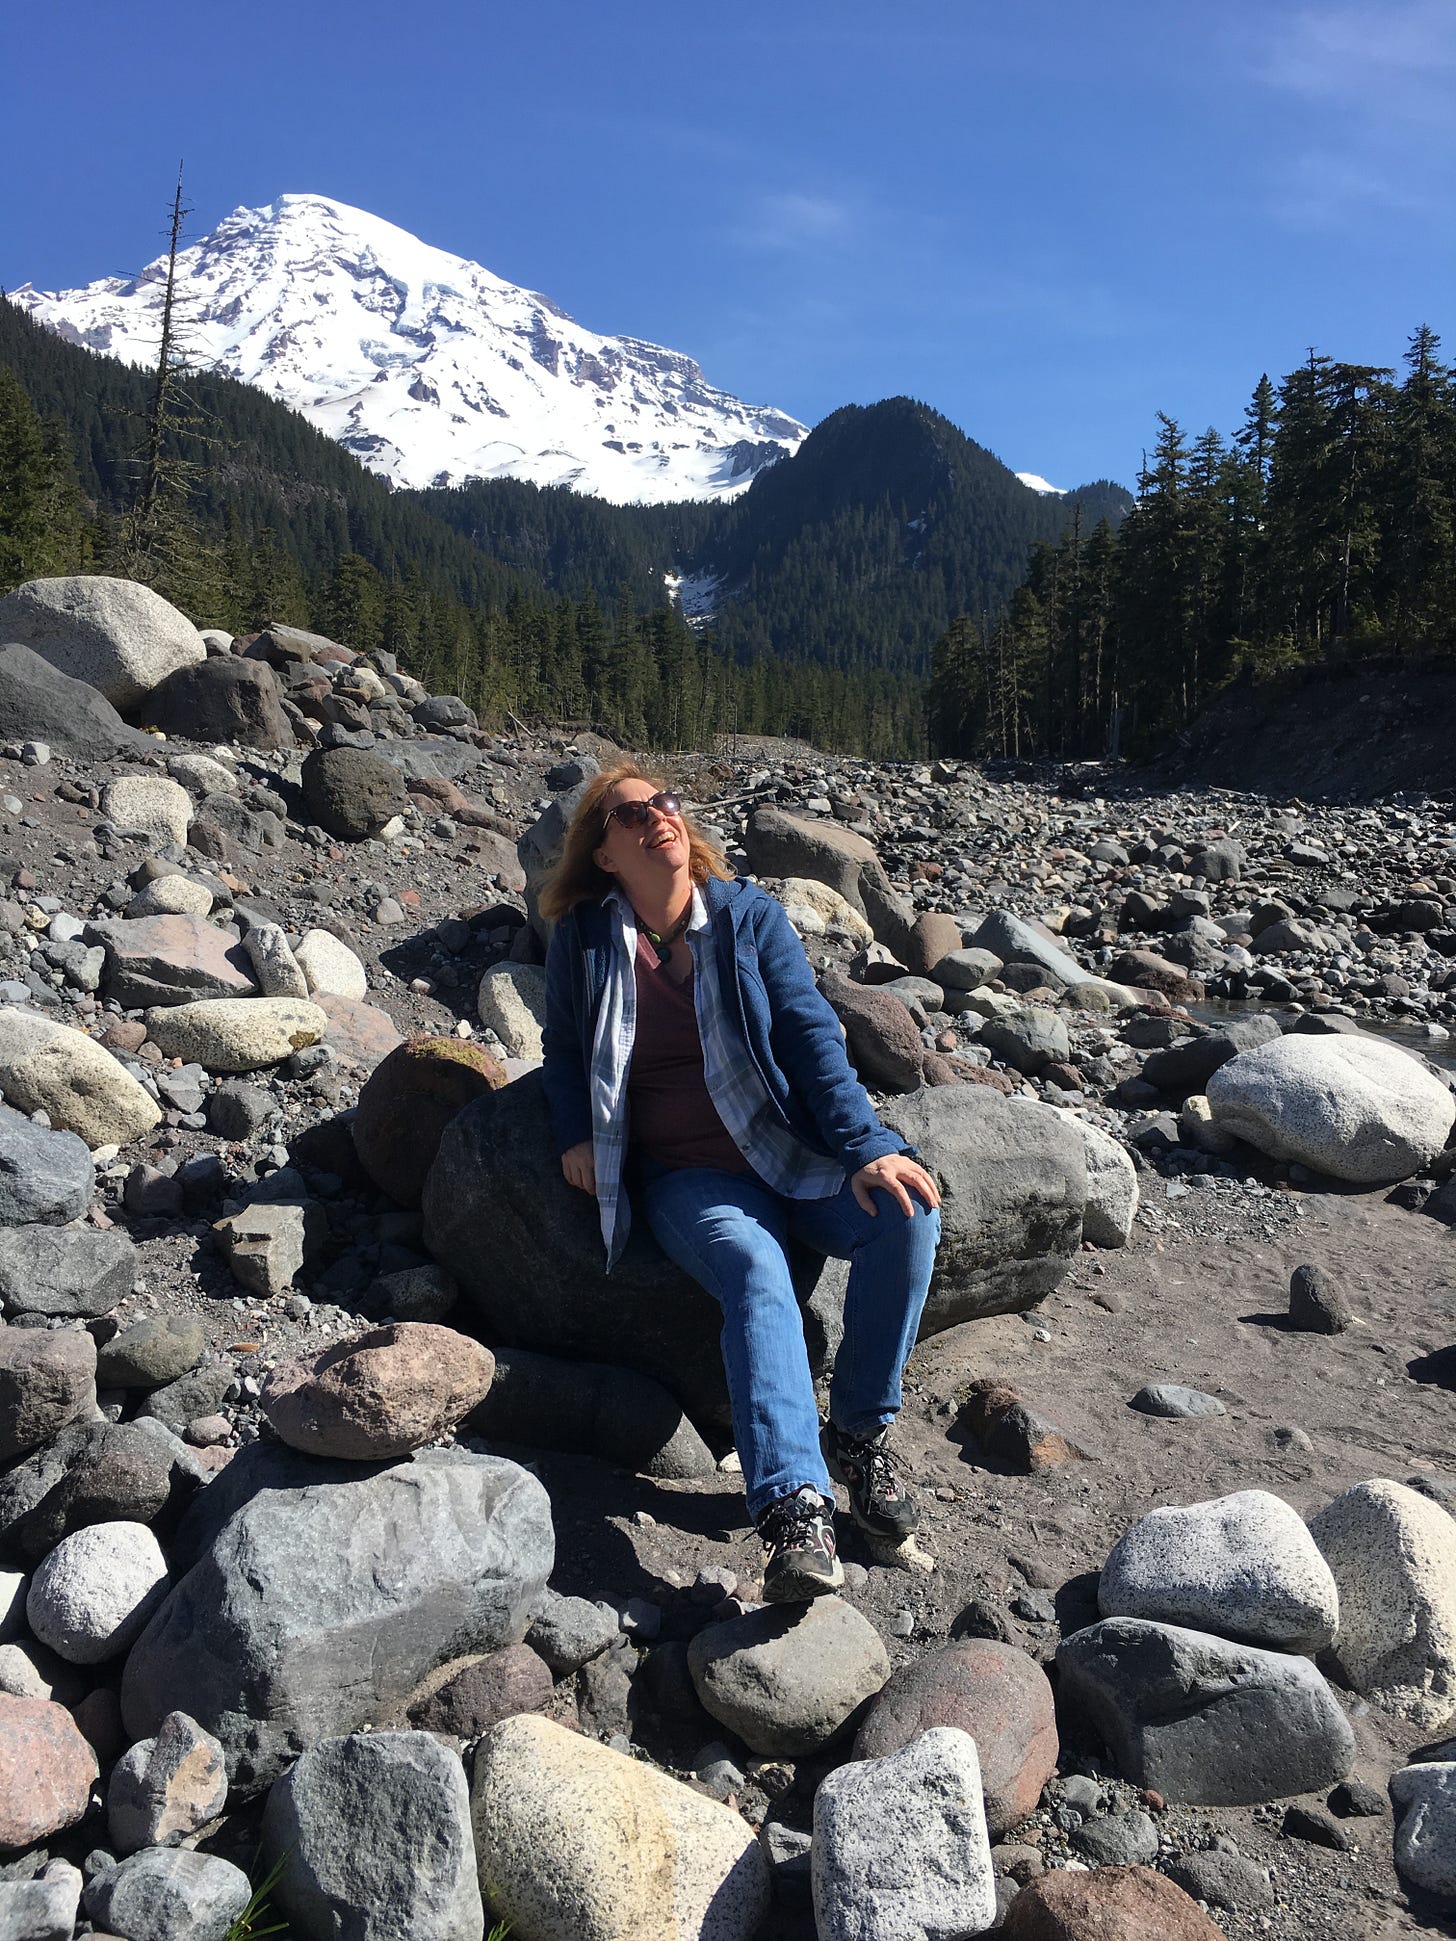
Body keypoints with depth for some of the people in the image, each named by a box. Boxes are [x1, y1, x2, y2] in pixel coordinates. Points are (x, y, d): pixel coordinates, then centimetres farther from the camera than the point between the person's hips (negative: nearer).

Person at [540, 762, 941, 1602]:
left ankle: (862, 1430, -8)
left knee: (907, 1211, -26)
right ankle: (796, 1508, -46)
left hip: (791, 1152, 2)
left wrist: (868, 1146, -18)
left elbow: (812, 1035, -6)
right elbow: (564, 1047, 18)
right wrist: (577, 1133, 0)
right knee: (755, 1270, -34)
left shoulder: (749, 914, 1)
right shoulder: (584, 938, 2)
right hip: (686, 1177, -1)